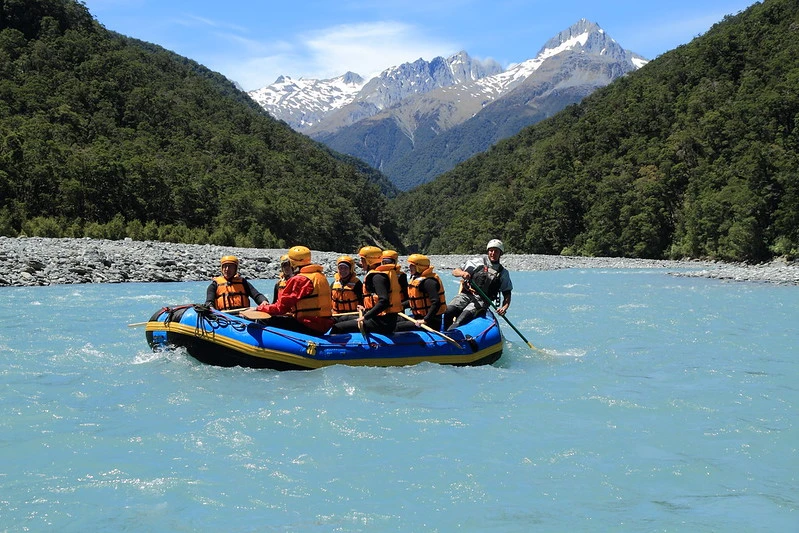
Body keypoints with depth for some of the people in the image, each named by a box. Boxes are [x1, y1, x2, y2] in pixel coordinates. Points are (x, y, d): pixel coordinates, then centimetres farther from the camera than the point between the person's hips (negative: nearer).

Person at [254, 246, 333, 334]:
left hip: (310, 326, -9)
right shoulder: (321, 276, 14)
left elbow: (281, 308, -9)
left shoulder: (298, 280, -11)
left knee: (268, 320, -7)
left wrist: (261, 307, 8)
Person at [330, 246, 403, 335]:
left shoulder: (377, 276, -14)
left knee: (338, 328, -13)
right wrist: (366, 310, 29)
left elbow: (384, 301, -27)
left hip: (381, 323, -11)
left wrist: (365, 317, -27)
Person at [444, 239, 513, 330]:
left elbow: (507, 294, 15)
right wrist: (462, 273, -13)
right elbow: (455, 271, 10)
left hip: (482, 300, -1)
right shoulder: (477, 261, 12)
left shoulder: (503, 273, 15)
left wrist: (504, 307, -5)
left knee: (465, 316, -30)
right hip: (466, 294, 1)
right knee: (448, 311, -27)